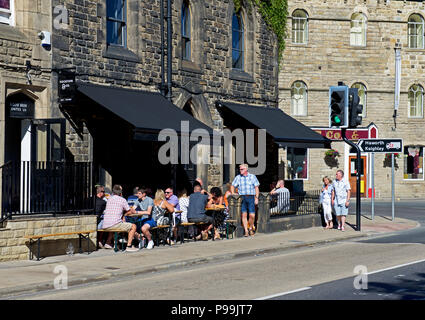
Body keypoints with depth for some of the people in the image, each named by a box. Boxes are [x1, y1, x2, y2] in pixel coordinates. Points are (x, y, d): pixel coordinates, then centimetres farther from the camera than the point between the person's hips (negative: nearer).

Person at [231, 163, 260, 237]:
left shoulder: (252, 177, 7)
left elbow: (256, 188, 6)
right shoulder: (238, 177, 11)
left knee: (252, 215, -6)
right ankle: (246, 231, 0)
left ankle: (251, 228, 18)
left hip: (251, 197, -1)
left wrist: (256, 198, -2)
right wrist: (233, 193, -1)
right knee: (244, 214, -5)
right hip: (242, 198, 1)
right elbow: (233, 186, 17)